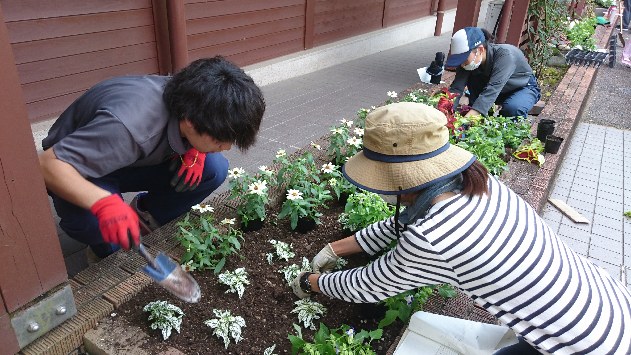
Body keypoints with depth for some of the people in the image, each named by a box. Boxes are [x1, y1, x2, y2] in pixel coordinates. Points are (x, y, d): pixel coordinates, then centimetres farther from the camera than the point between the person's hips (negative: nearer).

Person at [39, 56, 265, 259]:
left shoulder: (193, 102, -22)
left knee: (215, 168, -17)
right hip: (82, 171, -5)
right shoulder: (130, 125, -42)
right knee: (91, 221, -38)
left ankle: (144, 217, 4)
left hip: (138, 160, 5)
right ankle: (108, 249, -1)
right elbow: (48, 164, -39)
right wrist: (102, 202, -55)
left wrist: (195, 151, -20)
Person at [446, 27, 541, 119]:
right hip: (502, 91, 5)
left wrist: (468, 118, -61)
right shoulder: (469, 58, -21)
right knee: (471, 79, -21)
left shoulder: (505, 55, -36)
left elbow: (492, 89, -49)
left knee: (511, 109, -37)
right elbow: (456, 88, -30)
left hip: (525, 88, -5)